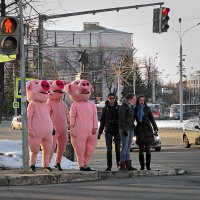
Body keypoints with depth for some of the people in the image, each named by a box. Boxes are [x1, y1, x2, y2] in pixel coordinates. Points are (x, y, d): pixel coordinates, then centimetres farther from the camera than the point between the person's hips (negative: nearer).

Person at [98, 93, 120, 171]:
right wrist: (99, 132, 6)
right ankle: (109, 166, -2)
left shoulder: (118, 108, 3)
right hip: (108, 131, 0)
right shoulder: (105, 109, 4)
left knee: (118, 148, 2)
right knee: (109, 149, -4)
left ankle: (119, 163, 22)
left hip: (117, 130, 0)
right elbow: (102, 121, 9)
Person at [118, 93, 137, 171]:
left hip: (131, 129, 8)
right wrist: (124, 130, -19)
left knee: (128, 148, 7)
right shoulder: (123, 107, -9)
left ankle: (128, 165, 8)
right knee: (125, 147, -9)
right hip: (125, 129, -8)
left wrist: (133, 128, 17)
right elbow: (121, 119, -15)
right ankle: (122, 165, -7)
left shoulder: (131, 107, 16)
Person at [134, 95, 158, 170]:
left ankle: (148, 166, 4)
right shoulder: (136, 109, 6)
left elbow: (152, 119, 6)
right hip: (140, 131, 0)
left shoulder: (147, 109, 4)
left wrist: (155, 129, -1)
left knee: (148, 149, 0)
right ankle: (142, 166, 3)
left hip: (148, 130, 0)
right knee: (141, 149, -1)